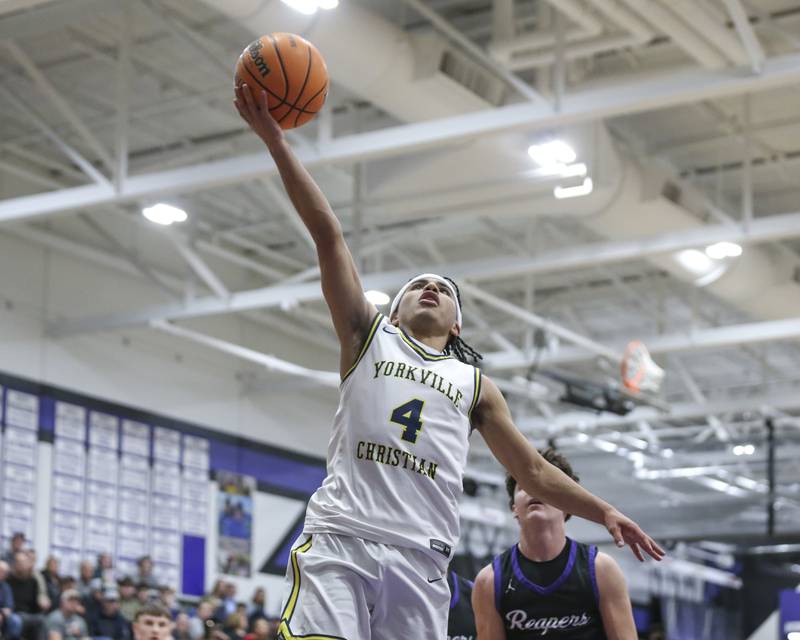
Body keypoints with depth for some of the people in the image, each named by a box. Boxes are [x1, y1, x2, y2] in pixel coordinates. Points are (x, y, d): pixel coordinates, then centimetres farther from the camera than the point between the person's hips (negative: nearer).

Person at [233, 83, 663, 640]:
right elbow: (327, 234, 12)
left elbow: (534, 470, 29)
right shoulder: (370, 336, 19)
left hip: (419, 558, 3)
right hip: (339, 537, -2)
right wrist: (276, 141, 6)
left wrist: (604, 513, 18)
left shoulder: (474, 384, 26)